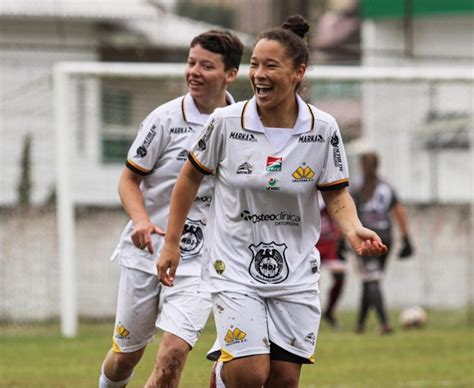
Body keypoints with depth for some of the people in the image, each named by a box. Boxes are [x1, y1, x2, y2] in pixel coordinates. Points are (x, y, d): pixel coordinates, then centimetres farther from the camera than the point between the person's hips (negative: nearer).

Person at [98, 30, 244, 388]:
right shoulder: (165, 120, -8)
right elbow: (129, 180, -2)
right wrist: (141, 220, -21)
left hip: (199, 261, 0)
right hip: (147, 251, 0)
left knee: (173, 355, -17)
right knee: (126, 354, 10)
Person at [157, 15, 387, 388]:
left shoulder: (323, 129, -6)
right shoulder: (226, 122, -9)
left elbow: (337, 194, 1)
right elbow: (191, 176, 5)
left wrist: (354, 230, -19)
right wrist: (171, 243, 6)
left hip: (295, 271, 2)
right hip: (235, 269, -2)